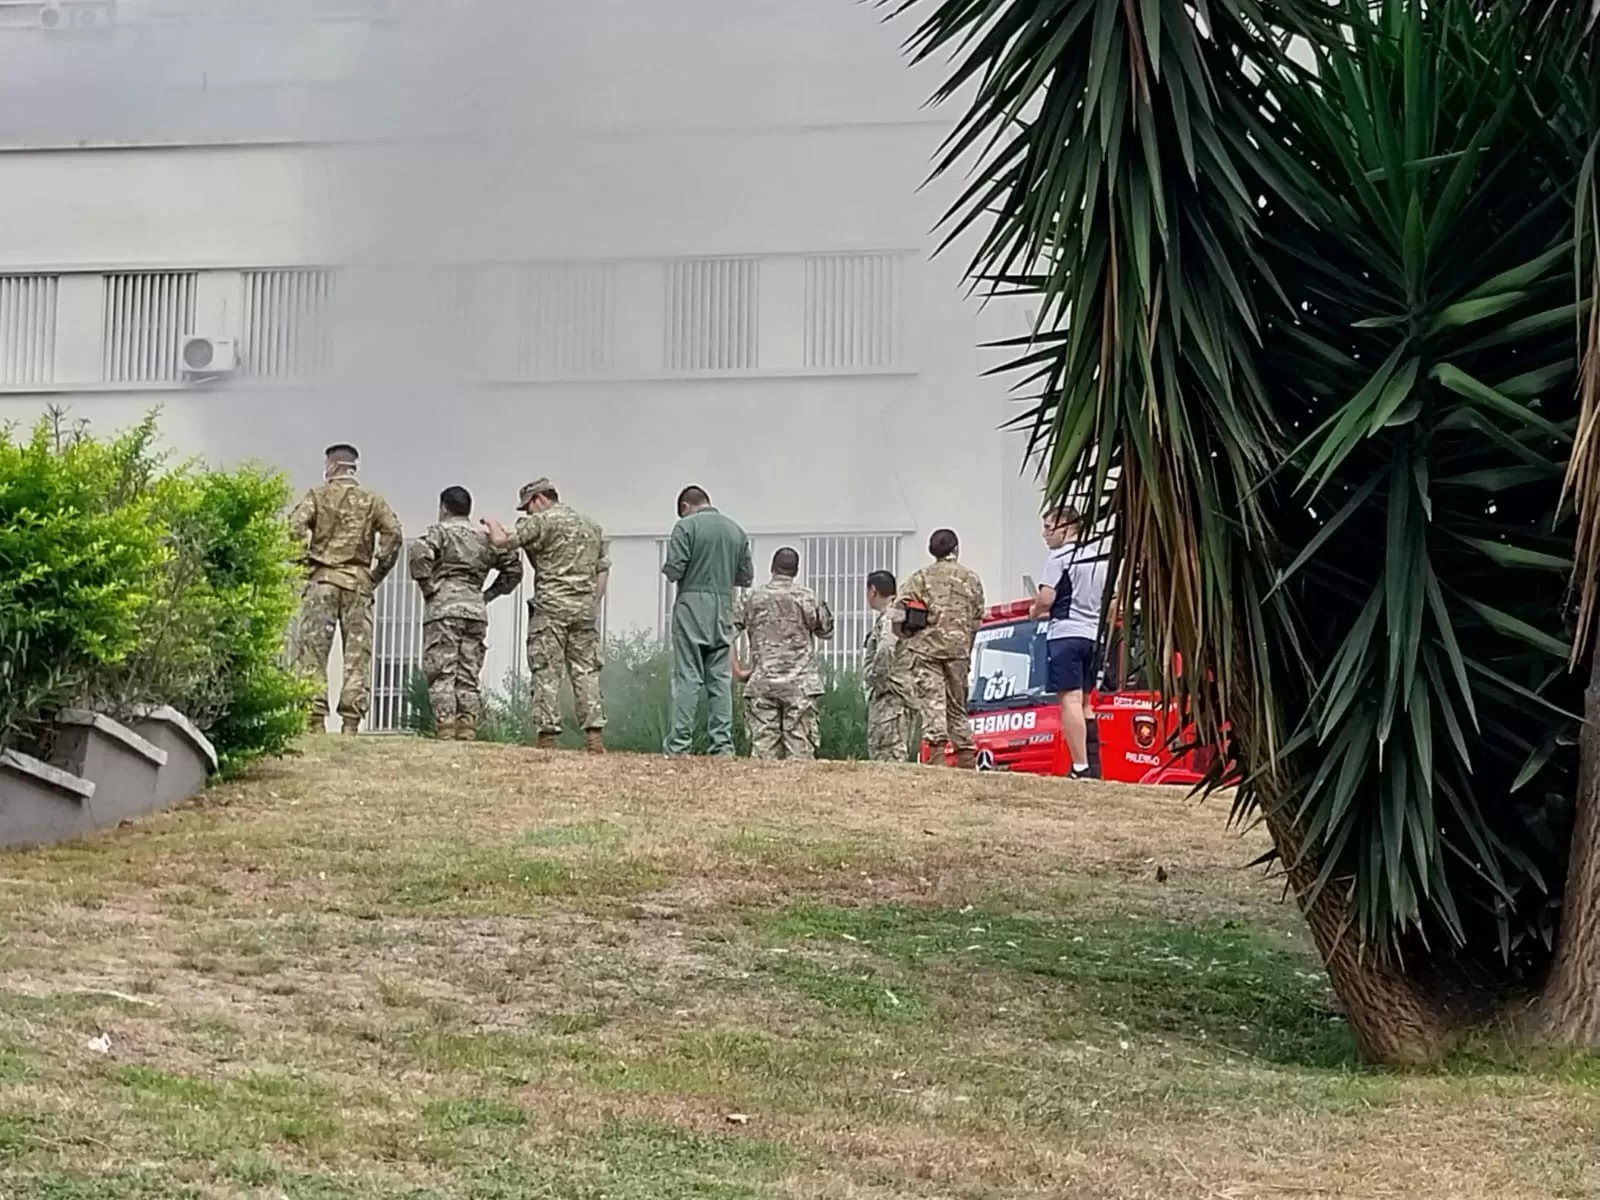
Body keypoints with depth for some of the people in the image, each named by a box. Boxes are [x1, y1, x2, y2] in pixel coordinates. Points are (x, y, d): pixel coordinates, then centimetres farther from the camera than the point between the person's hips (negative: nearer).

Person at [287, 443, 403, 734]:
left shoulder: (318, 496, 5)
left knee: (312, 650, 0)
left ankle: (315, 718, -7)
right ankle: (351, 721, -4)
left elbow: (295, 528, -10)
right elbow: (393, 533, -3)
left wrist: (304, 563, 2)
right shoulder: (372, 500, 10)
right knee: (358, 654, 3)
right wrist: (378, 573, 3)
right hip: (359, 582, 2)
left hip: (323, 579, -2)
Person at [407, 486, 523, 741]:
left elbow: (419, 554, -17)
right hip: (476, 610, 5)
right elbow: (514, 568, 19)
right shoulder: (485, 538, 18)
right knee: (469, 676, 7)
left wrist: (427, 586, -6)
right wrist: (489, 594, 17)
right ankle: (467, 728, -1)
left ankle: (445, 731, -14)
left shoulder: (440, 531, 2)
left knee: (441, 673, -6)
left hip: (443, 608, -5)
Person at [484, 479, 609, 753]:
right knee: (586, 671, 5)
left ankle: (548, 734, -6)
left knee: (547, 672, -2)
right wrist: (592, 605, 16)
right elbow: (603, 570, 16)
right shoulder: (592, 526, 18)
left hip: (551, 606, -6)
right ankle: (594, 735, -2)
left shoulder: (543, 522, -4)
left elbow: (503, 540, -7)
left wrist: (493, 524, 14)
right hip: (585, 608, 6)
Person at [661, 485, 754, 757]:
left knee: (687, 677, -4)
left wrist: (667, 571, 9)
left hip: (692, 605, -4)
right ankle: (723, 744, 3)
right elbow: (747, 577, 12)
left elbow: (673, 571, -13)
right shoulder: (736, 531, 11)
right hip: (724, 608, 4)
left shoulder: (686, 526, -5)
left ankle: (679, 744, -8)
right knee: (721, 678, 7)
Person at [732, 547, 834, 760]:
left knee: (762, 745, 1)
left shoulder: (751, 598, 4)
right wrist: (824, 608, 27)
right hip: (800, 684, -1)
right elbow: (826, 631, 12)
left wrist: (737, 672, 2)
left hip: (762, 684, 1)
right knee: (800, 746, -1)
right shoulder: (807, 598, 1)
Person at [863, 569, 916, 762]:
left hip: (891, 695, -10)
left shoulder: (889, 618, -12)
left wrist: (876, 678, -19)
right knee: (876, 747, 13)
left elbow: (885, 650, -29)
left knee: (890, 751, -14)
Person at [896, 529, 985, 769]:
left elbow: (899, 611, -8)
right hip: (959, 649, 2)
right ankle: (966, 756, 13)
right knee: (958, 704, 12)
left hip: (927, 647, -2)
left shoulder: (921, 577, 3)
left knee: (932, 700, -7)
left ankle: (937, 747, -21)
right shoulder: (971, 579, 10)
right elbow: (977, 619, 8)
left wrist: (907, 634, 7)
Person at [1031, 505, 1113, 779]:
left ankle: (1080, 767, -18)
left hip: (1066, 633, -8)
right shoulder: (1102, 554, 16)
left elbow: (1046, 598, -14)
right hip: (1094, 633, 8)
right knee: (1084, 701, 15)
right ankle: (1092, 765, 10)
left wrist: (1036, 613, 4)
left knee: (1070, 700, -10)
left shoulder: (1060, 557, -8)